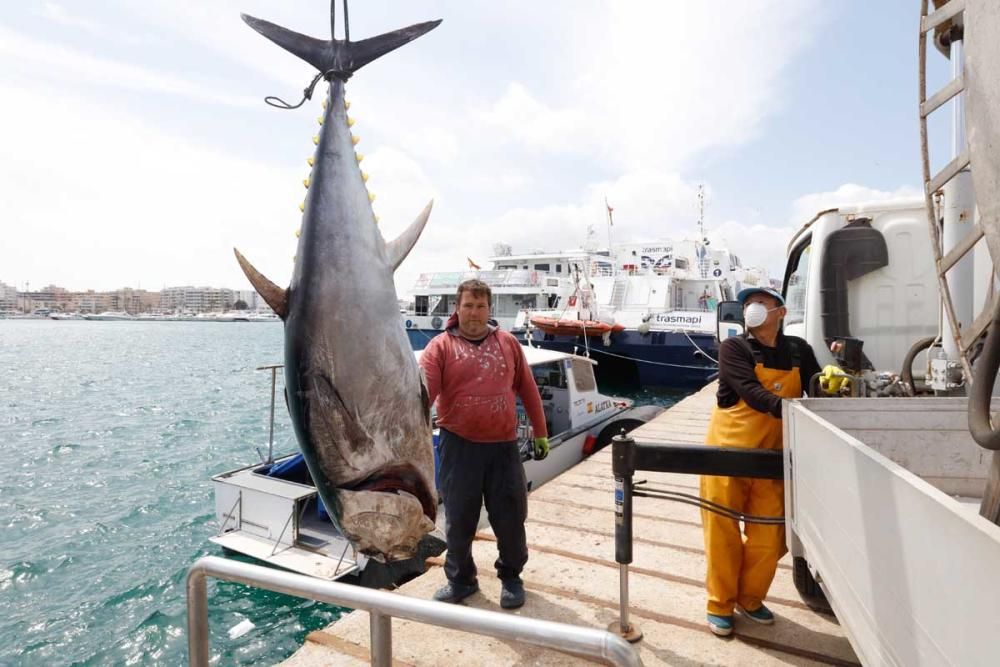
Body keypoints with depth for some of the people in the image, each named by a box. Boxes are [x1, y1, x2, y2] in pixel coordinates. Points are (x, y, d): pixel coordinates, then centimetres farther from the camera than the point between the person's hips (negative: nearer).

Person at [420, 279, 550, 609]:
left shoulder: (508, 343, 6)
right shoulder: (441, 346, -3)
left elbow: (527, 389, 11)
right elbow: (423, 388, -16)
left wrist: (540, 432, 12)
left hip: (503, 444, 2)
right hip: (459, 445, -2)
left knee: (510, 516, 11)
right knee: (459, 518, 11)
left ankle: (511, 577, 33)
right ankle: (460, 579, 32)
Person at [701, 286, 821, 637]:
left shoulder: (798, 350, 7)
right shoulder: (733, 347, -8)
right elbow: (750, 391, -22)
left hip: (771, 454, 4)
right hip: (729, 449, -4)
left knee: (768, 535, 9)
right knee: (723, 530, 4)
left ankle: (750, 599, 31)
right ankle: (720, 604, 22)